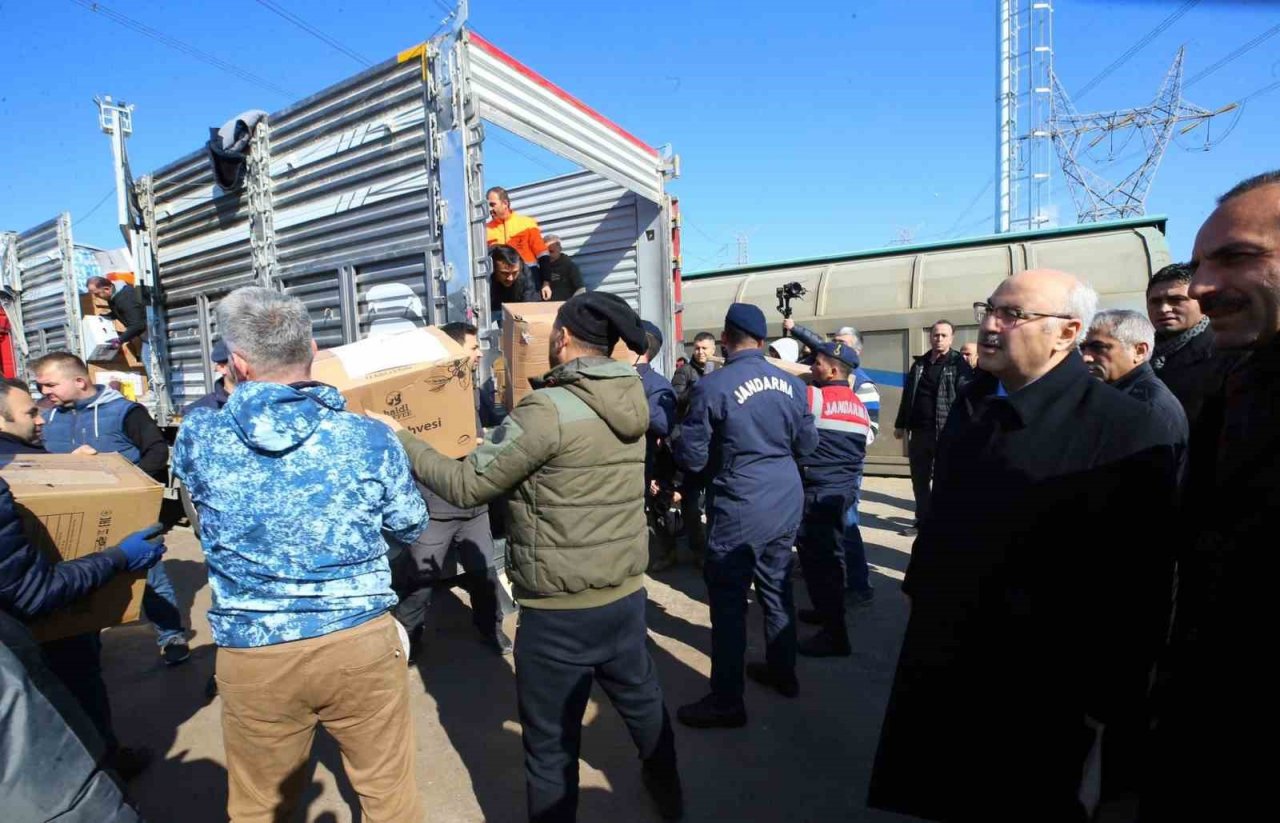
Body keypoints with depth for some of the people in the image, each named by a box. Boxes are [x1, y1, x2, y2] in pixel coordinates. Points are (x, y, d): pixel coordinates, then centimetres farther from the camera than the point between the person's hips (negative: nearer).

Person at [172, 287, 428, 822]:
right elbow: (410, 527, 2)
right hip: (361, 642, -1)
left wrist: (236, 399, 27)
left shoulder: (197, 439, -10)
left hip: (252, 655, 2)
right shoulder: (370, 439, -13)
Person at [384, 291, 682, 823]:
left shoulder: (547, 410, -21)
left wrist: (400, 439, -2)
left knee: (551, 744, 12)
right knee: (641, 698, 29)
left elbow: (465, 485, -15)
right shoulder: (630, 401, 1)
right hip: (626, 594, 8)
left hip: (560, 613, -8)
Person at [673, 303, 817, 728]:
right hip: (787, 502, 6)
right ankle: (782, 672, 38)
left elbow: (690, 457, -11)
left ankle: (727, 701, 14)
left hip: (739, 509, -6)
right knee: (776, 588, 21)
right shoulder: (792, 383, 1)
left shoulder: (712, 386, -16)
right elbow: (807, 444, 12)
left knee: (728, 602, 3)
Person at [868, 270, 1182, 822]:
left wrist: (1106, 702, -13)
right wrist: (920, 587, 16)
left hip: (1035, 696, -6)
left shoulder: (1124, 430, -20)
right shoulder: (972, 403, 3)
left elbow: (1141, 585, -18)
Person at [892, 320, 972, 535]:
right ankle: (922, 520, 23)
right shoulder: (919, 363, 14)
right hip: (919, 430, 5)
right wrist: (901, 424, 16)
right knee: (919, 478, 11)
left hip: (947, 431, -5)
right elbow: (907, 395, 17)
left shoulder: (958, 363, -2)